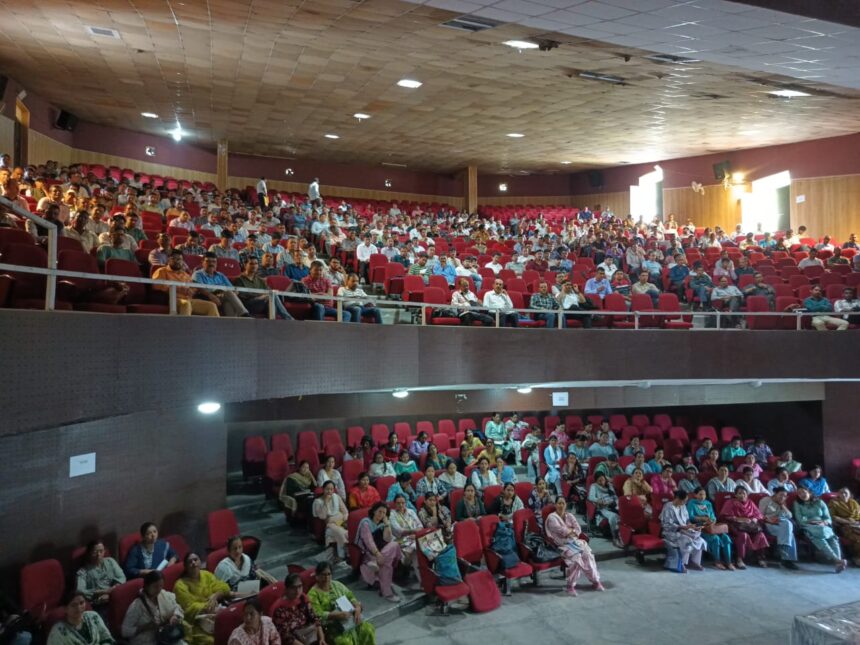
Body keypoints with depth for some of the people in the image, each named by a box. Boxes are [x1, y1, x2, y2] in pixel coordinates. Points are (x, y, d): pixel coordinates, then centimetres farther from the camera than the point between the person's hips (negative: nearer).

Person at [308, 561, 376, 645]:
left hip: (348, 619, 6)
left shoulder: (337, 584, 11)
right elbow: (318, 615, -17)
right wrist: (337, 615, -28)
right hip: (330, 626, -6)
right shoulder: (313, 593, -7)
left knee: (368, 630, -16)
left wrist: (358, 608, -11)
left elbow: (351, 597, 10)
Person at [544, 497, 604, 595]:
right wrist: (572, 530, -2)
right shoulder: (552, 517, -2)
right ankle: (570, 585, -21)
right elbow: (560, 530, -15)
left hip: (574, 540, 5)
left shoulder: (569, 515, 15)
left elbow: (578, 529, 4)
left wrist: (568, 531, -12)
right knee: (576, 556, -31)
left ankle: (595, 581, -13)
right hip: (562, 544, -5)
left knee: (587, 554, -23)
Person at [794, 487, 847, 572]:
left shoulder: (820, 502, 17)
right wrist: (812, 522, -9)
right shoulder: (797, 503, 14)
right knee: (818, 539, -36)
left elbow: (828, 519, 11)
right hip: (808, 528, -2)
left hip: (823, 527, 3)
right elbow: (800, 519, 3)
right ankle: (837, 560, -50)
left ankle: (839, 561, -50)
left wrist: (823, 523, -11)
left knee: (833, 538, -31)